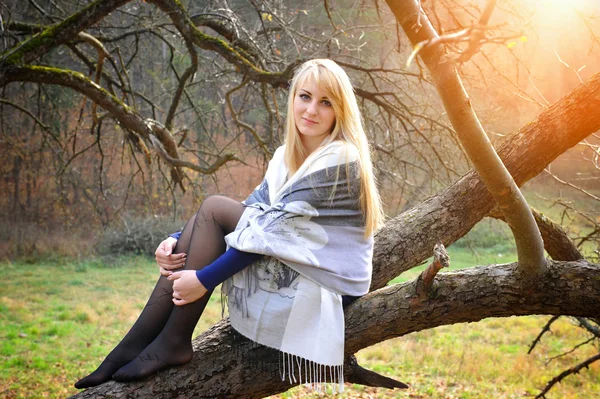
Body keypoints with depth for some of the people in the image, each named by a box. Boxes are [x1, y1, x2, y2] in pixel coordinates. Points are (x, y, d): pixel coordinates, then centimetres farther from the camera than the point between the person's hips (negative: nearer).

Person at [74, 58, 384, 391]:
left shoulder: (340, 161, -16)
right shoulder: (287, 156, 10)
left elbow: (274, 231, -22)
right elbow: (252, 213, 6)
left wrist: (205, 279, -22)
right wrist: (179, 240, -9)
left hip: (326, 286, -8)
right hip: (290, 270, 8)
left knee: (214, 209, -16)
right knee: (205, 218, -8)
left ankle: (173, 342, -13)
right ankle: (133, 346, -11)